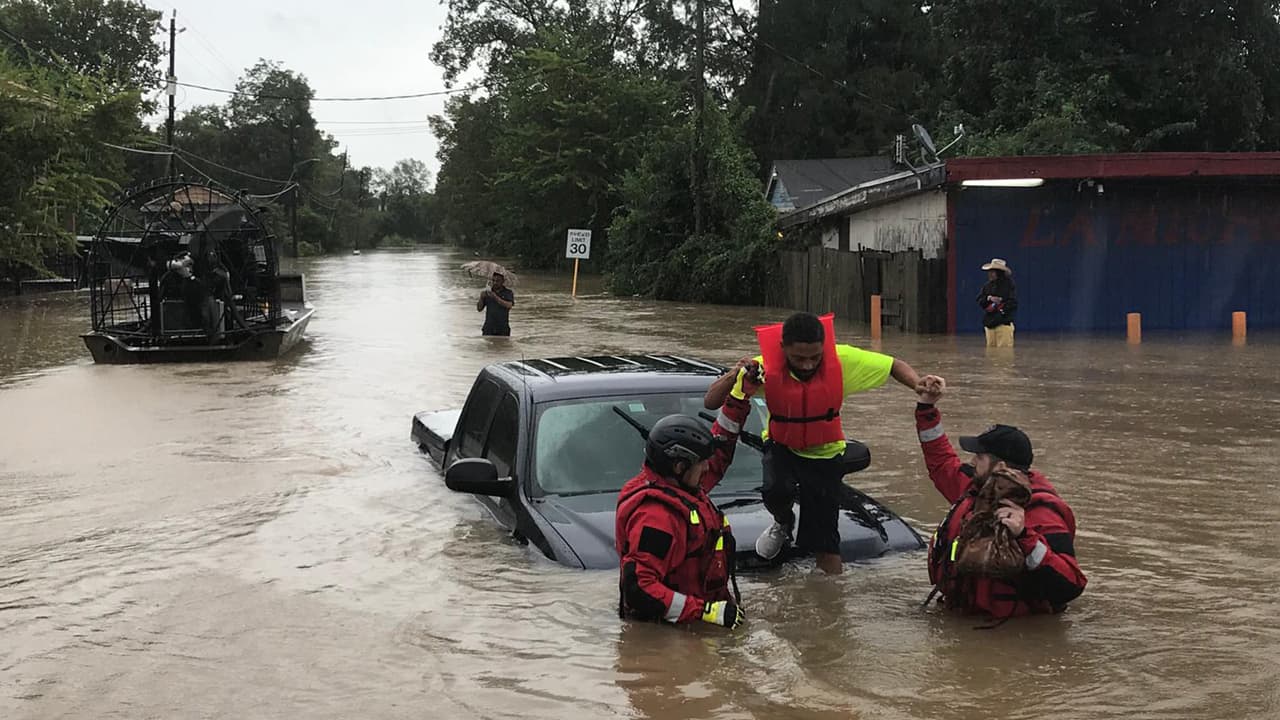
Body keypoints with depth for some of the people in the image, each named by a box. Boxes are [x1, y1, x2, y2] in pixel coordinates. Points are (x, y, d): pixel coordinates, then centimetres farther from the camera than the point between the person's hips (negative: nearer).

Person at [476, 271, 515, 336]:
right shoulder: (487, 292, 7)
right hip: (488, 328, 1)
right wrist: (481, 298, -11)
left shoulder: (508, 293, 1)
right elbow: (479, 309, 7)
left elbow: (509, 305, -17)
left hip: (503, 329, -1)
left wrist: (496, 297, -23)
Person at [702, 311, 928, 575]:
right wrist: (733, 377, -45)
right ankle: (783, 523, 4)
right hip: (782, 446, 0)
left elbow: (895, 366, -13)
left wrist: (920, 385, -34)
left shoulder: (843, 360, -25)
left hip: (825, 453, 0)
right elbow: (711, 402, -24)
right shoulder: (766, 368, -26)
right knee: (777, 490, -32)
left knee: (825, 542, -2)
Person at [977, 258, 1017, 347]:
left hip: (1004, 323, -6)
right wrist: (989, 298, -11)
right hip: (989, 323, 6)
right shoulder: (987, 285, 13)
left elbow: (1013, 303, -10)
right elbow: (980, 301, 7)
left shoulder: (1009, 285, -4)